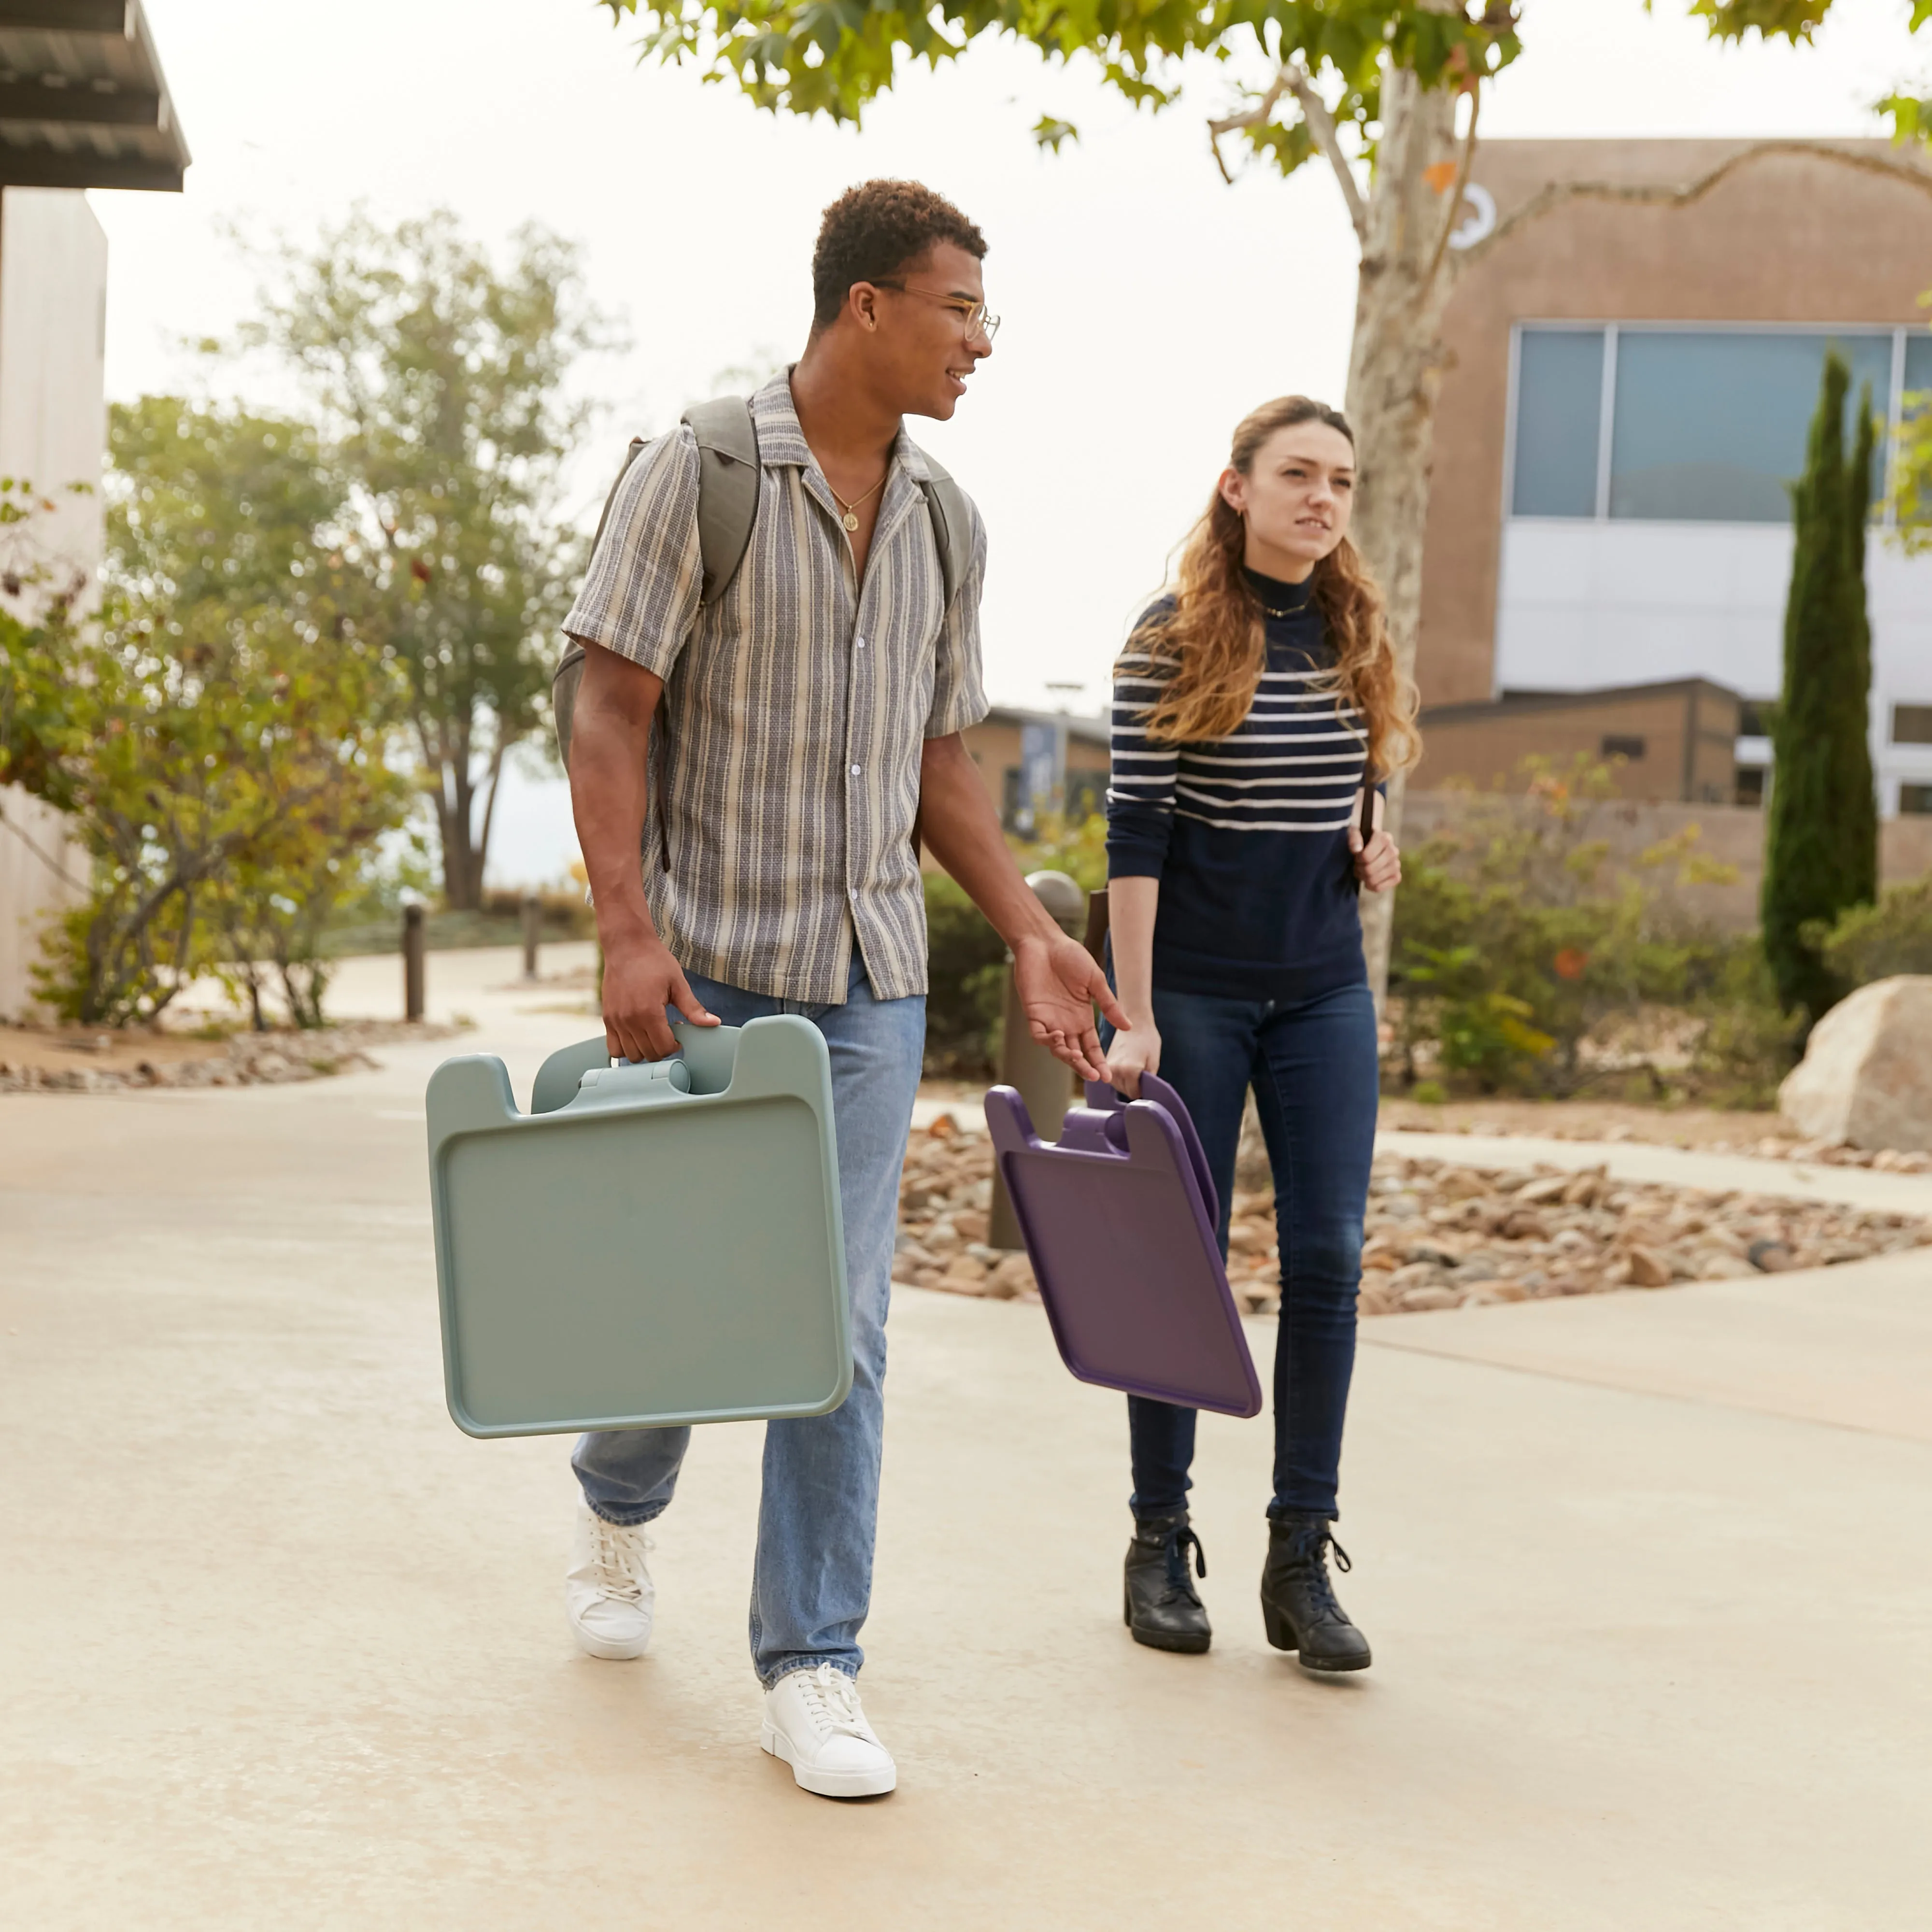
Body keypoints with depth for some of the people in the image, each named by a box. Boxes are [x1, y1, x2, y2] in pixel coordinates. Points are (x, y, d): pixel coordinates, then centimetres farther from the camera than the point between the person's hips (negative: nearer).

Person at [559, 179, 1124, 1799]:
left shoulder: (945, 526, 8)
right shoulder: (697, 477, -7)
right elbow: (612, 710, -9)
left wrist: (1030, 934, 6)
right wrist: (627, 931, -19)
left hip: (868, 979, 4)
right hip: (705, 968, -3)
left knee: (840, 1322, -1)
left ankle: (812, 1669, 7)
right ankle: (620, 1507, 41)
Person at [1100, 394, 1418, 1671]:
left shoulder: (1359, 639, 8)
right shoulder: (1173, 639, -6)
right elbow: (1135, 833, -9)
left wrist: (1376, 848, 1)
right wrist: (1132, 1017, -14)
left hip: (1324, 993, 4)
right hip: (1195, 990, -4)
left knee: (1328, 1257, -1)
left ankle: (1302, 1561, 6)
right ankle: (1161, 1544, 16)